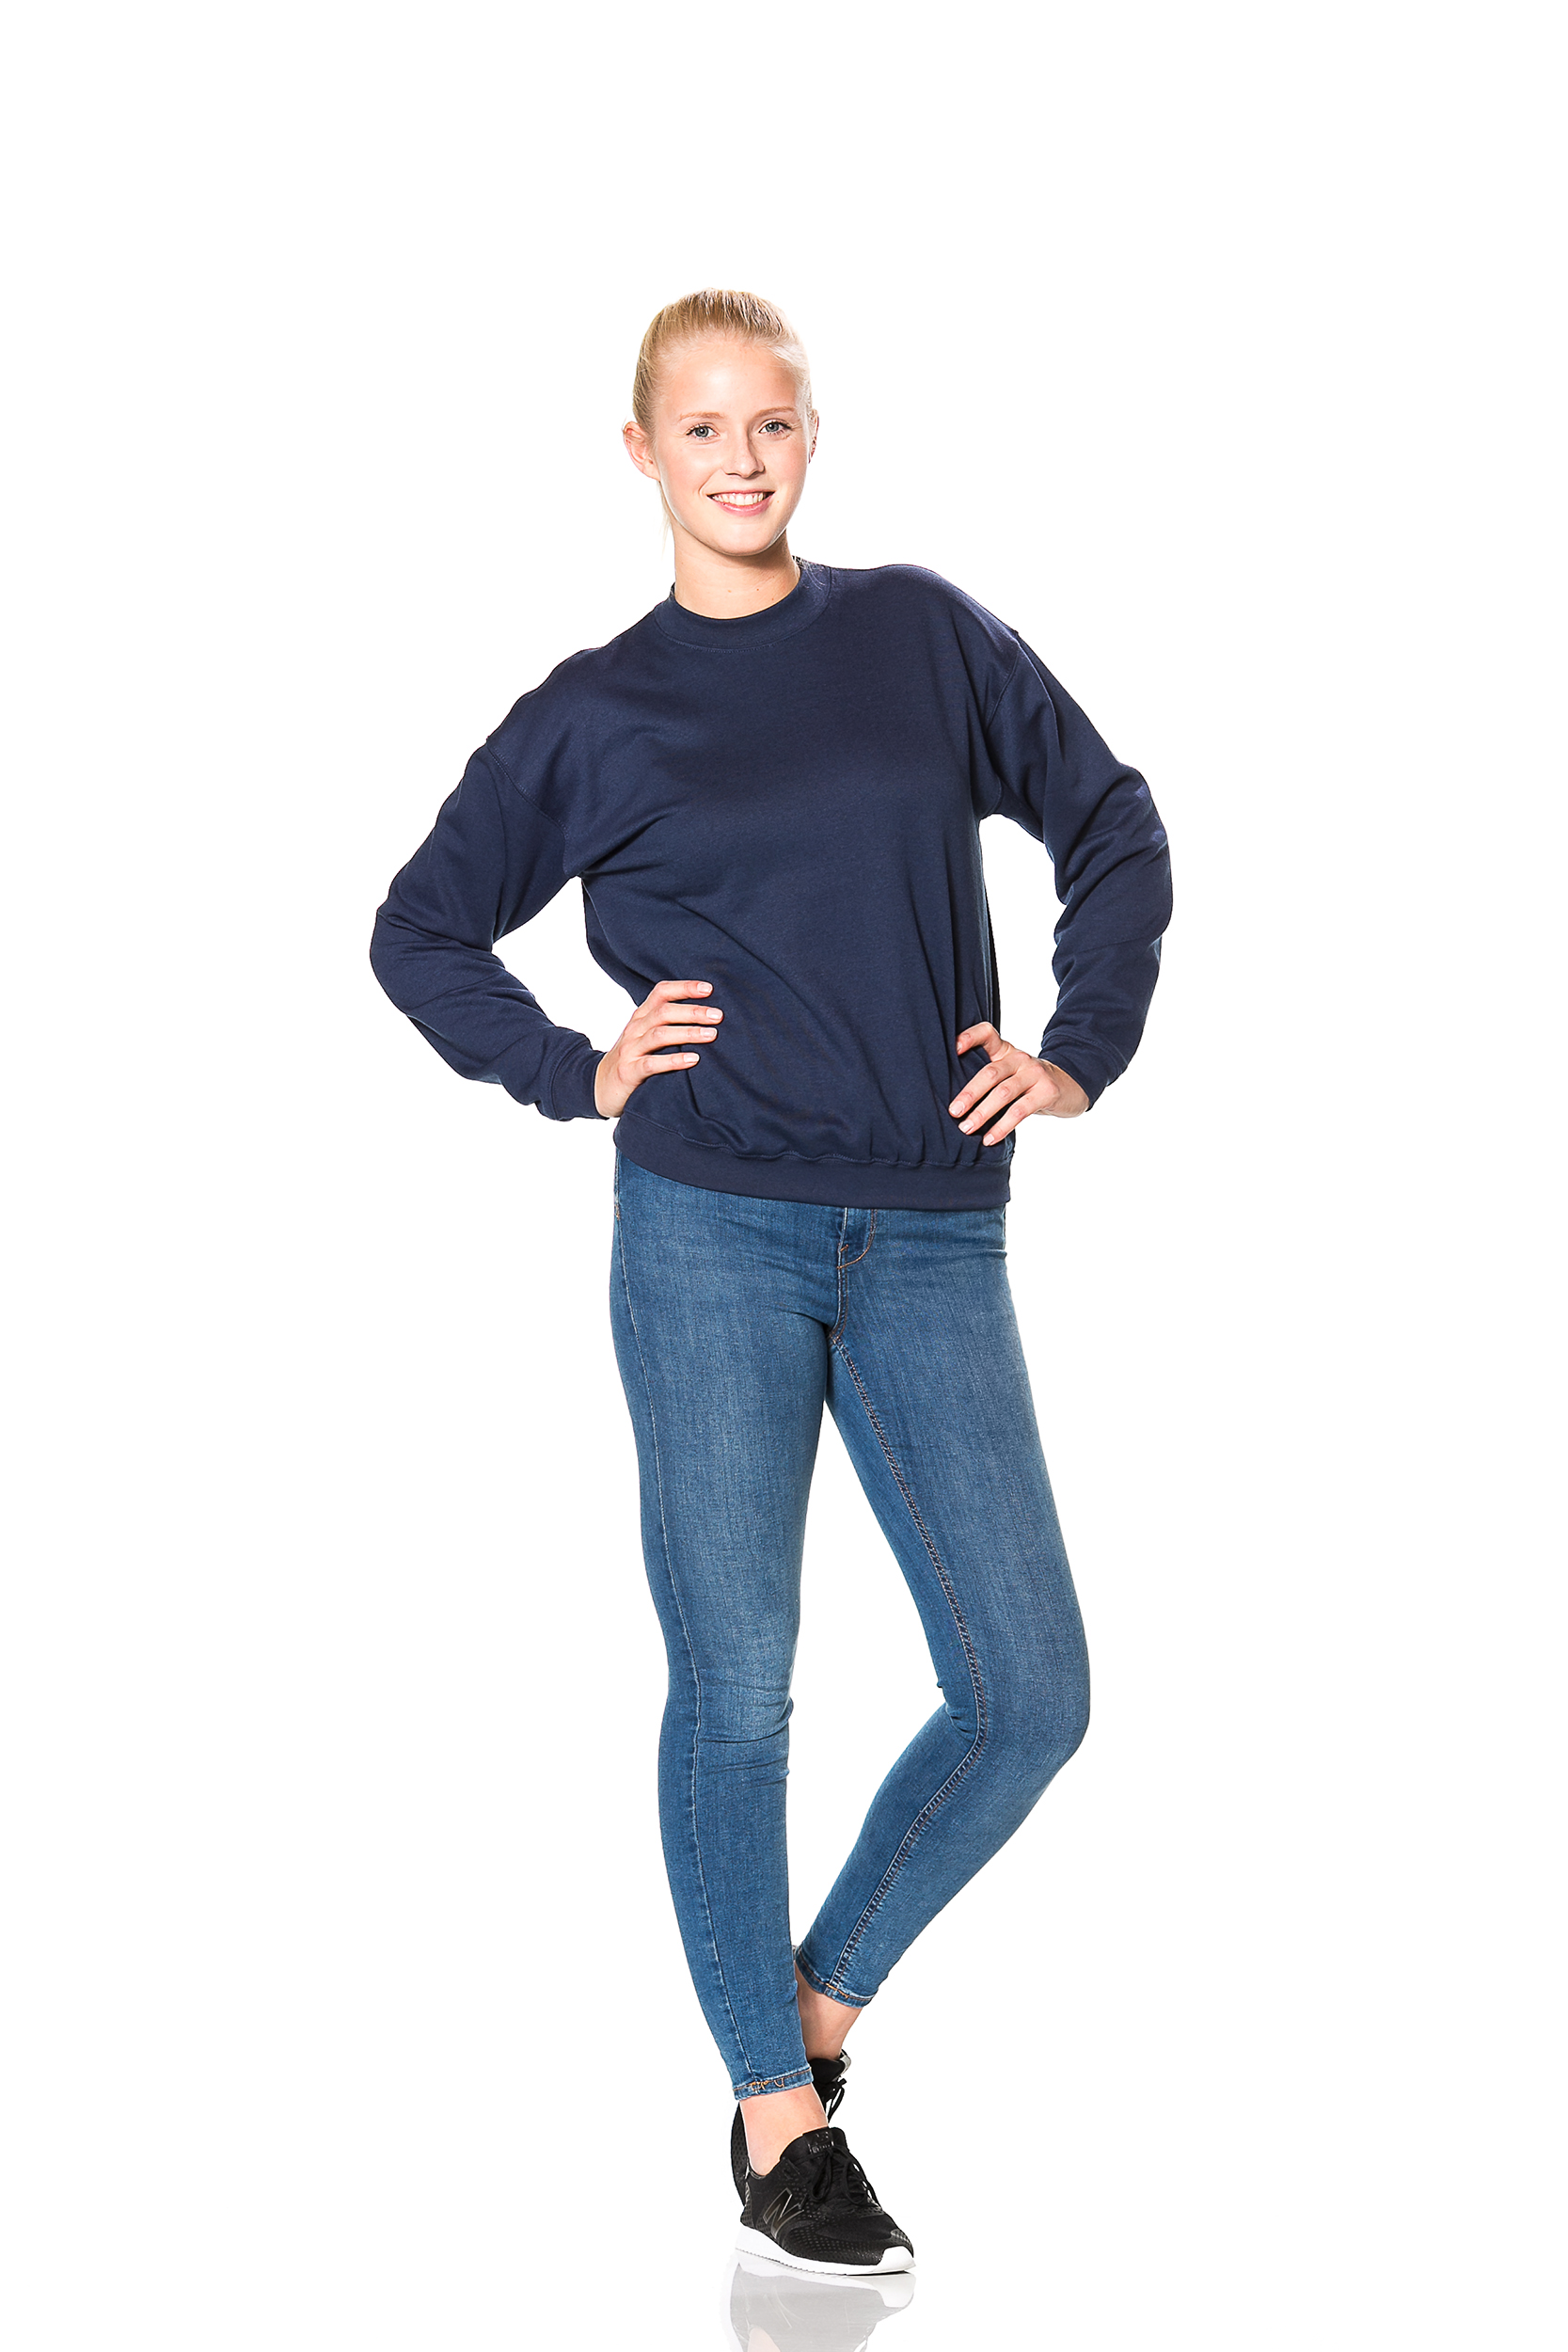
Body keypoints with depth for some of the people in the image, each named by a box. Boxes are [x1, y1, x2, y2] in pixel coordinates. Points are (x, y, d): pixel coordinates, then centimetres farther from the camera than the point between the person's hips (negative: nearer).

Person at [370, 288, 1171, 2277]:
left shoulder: (924, 635, 8)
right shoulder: (596, 714, 4)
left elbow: (1110, 824, 17)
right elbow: (418, 932, 13)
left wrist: (1082, 1055, 7)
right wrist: (573, 1076, 1)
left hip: (930, 1239, 2)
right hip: (715, 1234, -2)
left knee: (1029, 1693, -2)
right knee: (736, 1689, 1)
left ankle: (819, 1997, 21)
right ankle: (781, 2124, 14)